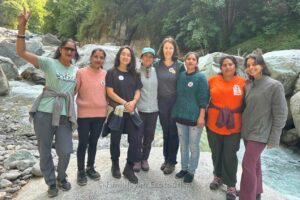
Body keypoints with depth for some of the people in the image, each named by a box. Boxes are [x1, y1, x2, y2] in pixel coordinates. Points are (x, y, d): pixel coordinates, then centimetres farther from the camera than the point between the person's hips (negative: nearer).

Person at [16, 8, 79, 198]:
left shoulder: (76, 70, 9)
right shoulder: (49, 63, -3)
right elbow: (21, 52, -12)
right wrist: (22, 27, -23)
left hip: (65, 115, 3)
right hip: (45, 112, -3)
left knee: (65, 151, 6)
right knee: (45, 151, 9)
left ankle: (62, 178, 35)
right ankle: (51, 182, 31)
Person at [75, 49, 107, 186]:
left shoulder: (106, 74, 3)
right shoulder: (81, 72, -8)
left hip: (100, 114, 4)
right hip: (84, 114, -3)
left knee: (93, 142, 16)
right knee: (83, 143, 5)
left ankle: (90, 168, 32)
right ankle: (81, 171, 22)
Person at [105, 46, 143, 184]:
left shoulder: (134, 74, 12)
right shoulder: (112, 72, 1)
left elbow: (138, 92, 8)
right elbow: (110, 92, -7)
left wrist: (133, 102, -12)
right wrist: (124, 103, -16)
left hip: (132, 111, 3)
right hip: (117, 110, -3)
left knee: (135, 140, -3)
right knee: (115, 140, 8)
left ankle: (129, 168, 13)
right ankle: (115, 165, 29)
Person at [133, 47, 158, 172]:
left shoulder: (156, 71, 4)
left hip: (153, 109, 3)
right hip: (139, 109, -3)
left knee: (149, 137, 13)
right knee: (138, 136, 5)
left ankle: (145, 159, 30)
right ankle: (137, 160, 24)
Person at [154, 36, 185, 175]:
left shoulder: (180, 65, -4)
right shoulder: (157, 64, 2)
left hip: (175, 103, -2)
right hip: (162, 103, 2)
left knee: (173, 133, 6)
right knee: (165, 132, 13)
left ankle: (172, 161, 21)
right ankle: (166, 159, 28)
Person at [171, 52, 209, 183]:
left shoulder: (201, 77, -7)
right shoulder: (181, 76, 8)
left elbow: (203, 99, -10)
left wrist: (201, 116, -15)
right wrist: (175, 112, 13)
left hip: (194, 117, -5)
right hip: (181, 116, 5)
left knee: (193, 146, 5)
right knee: (183, 144, 15)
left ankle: (191, 171, 21)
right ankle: (184, 168, 30)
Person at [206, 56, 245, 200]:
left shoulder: (243, 82, -5)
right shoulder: (213, 80, -3)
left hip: (233, 127, -1)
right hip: (213, 124, 2)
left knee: (230, 156, 6)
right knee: (216, 153, 16)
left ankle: (231, 185, 25)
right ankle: (218, 176, 40)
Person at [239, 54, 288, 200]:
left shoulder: (275, 85, -12)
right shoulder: (249, 85, 7)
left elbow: (280, 114, -12)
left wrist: (274, 138, -13)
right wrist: (242, 127, 11)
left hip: (259, 133, -6)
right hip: (247, 131, 6)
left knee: (247, 165, -7)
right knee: (255, 163, 17)